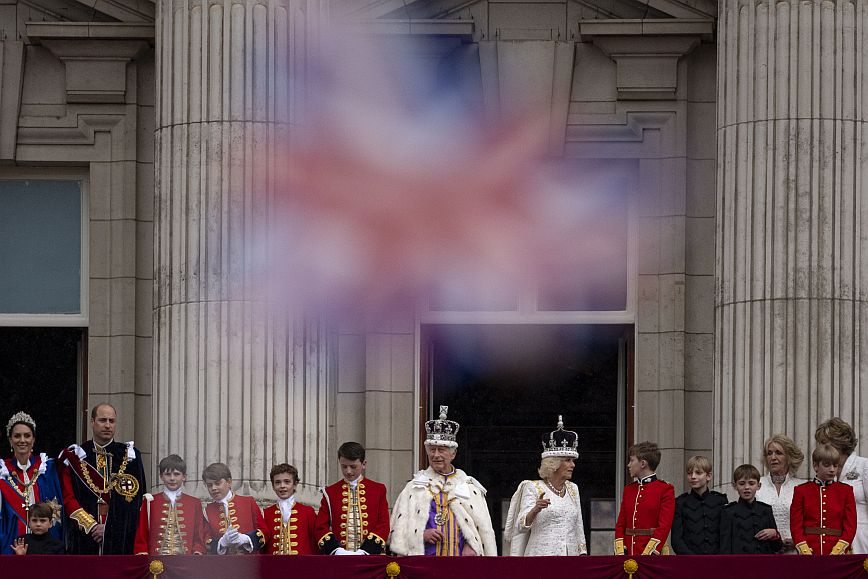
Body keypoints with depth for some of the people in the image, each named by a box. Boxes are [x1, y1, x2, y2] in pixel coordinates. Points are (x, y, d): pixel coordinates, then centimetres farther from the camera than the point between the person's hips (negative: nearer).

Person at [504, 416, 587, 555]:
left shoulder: (573, 489, 17)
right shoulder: (532, 488, 1)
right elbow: (521, 526, -9)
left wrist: (583, 554, 14)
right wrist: (535, 510, -28)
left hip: (570, 557, 5)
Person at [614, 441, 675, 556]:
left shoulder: (665, 489, -2)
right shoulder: (628, 489, 15)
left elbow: (664, 527, -10)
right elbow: (620, 524, 13)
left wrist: (646, 554, -17)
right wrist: (620, 552, -2)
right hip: (628, 553, 5)